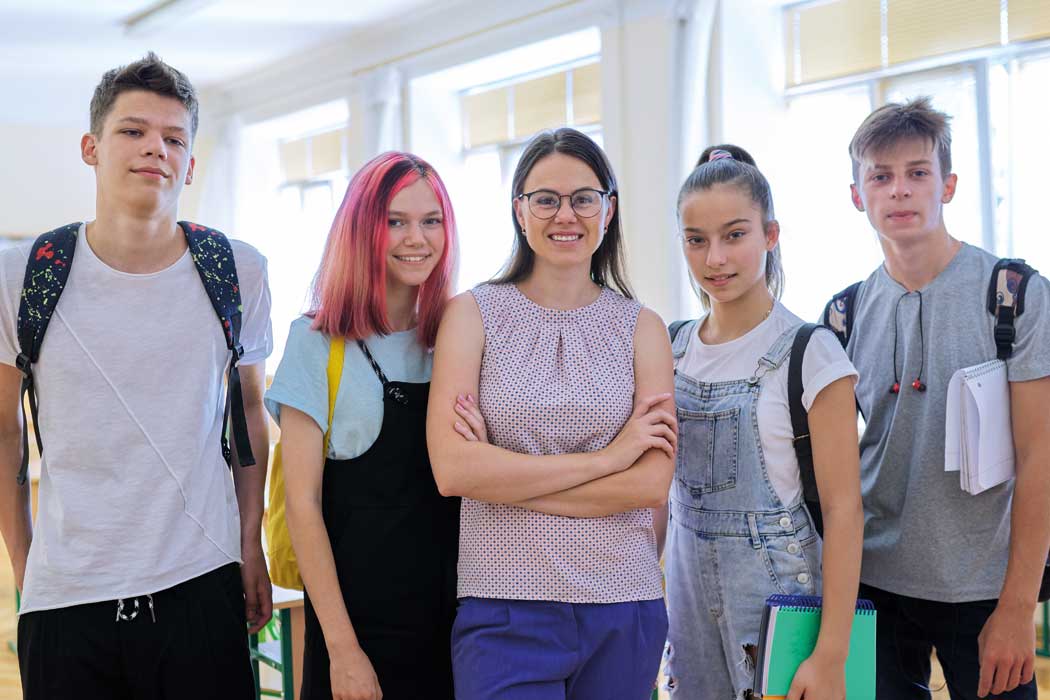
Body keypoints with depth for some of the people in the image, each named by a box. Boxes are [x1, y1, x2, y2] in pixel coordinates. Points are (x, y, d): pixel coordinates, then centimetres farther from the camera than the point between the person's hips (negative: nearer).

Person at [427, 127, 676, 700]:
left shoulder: (641, 327, 6)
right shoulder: (473, 314, 2)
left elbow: (652, 483, -5)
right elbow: (452, 470, -11)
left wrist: (503, 478, -10)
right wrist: (605, 458, -10)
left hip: (624, 610, 2)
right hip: (505, 608, -2)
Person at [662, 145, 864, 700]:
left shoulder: (810, 353, -11)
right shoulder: (673, 348, 6)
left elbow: (842, 507, -13)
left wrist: (831, 655, -17)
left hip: (779, 590, -5)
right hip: (688, 587, 5)